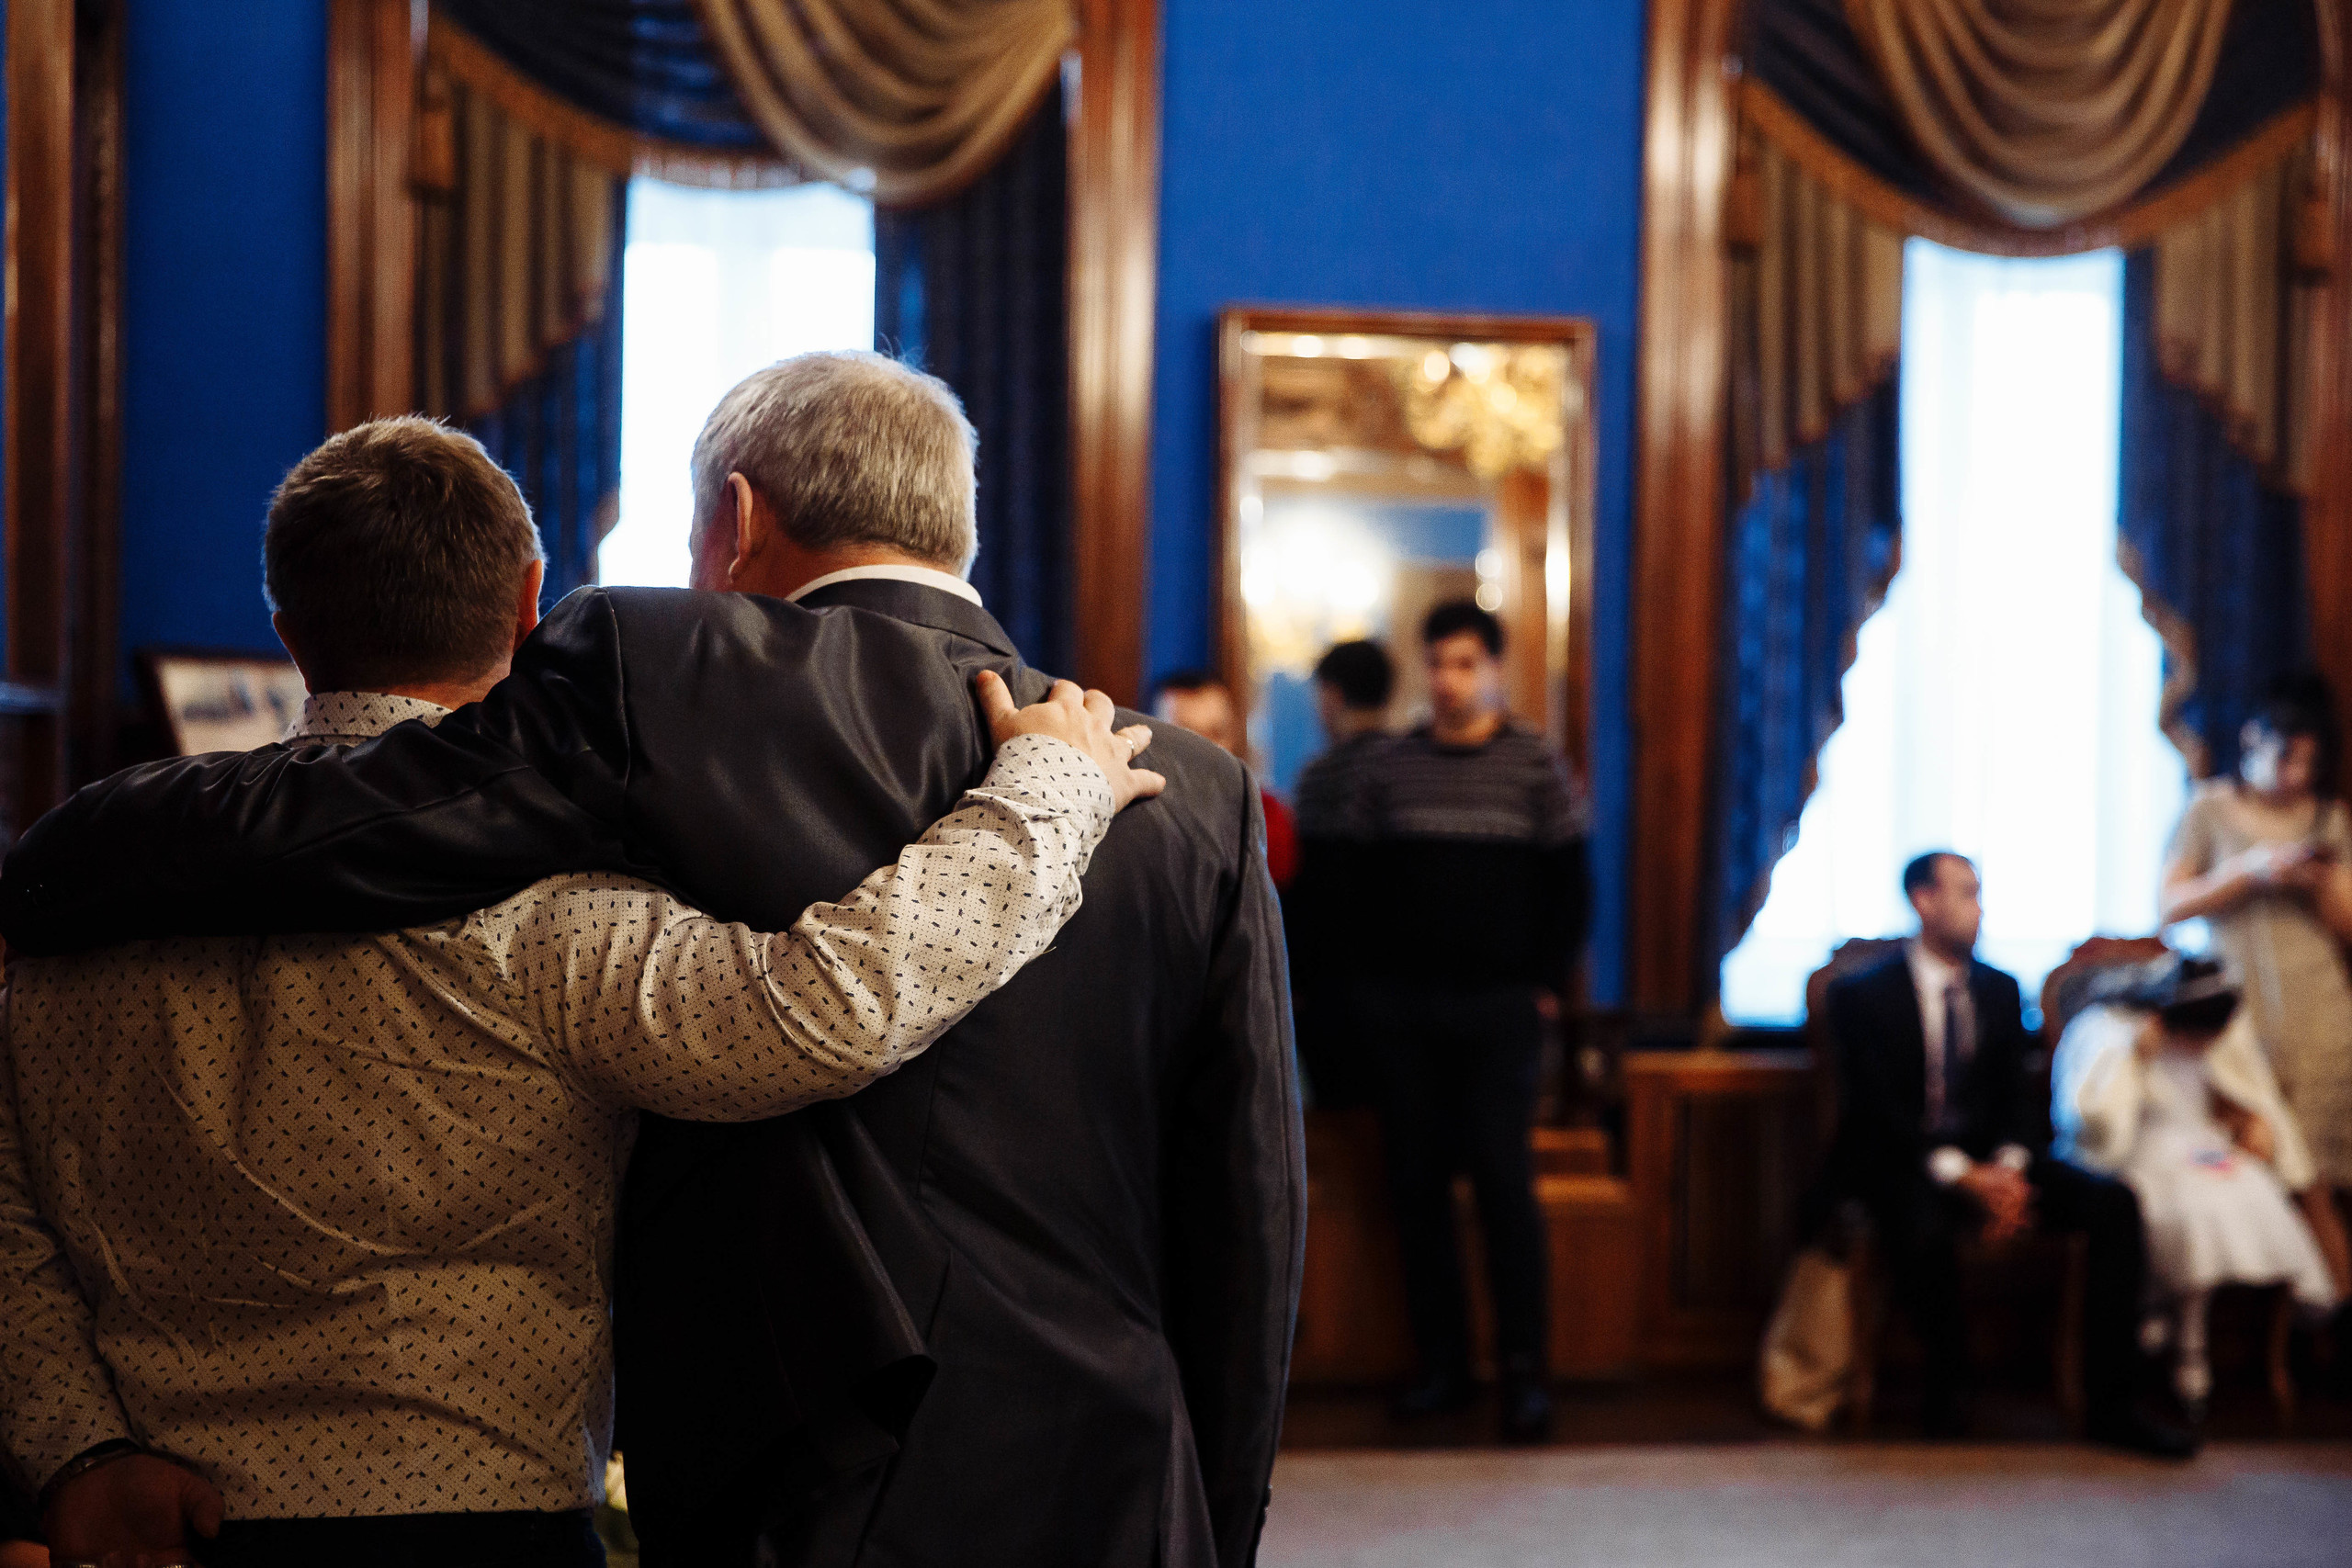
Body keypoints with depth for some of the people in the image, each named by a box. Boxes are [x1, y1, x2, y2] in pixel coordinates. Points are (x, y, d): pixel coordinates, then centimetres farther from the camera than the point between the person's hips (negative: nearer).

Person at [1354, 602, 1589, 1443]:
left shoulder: (1537, 766, 1)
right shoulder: (1387, 767, 7)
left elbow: (1570, 885, 3)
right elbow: (1365, 884, 11)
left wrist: (1547, 985, -2)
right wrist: (1375, 978, 4)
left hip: (1500, 1004, -2)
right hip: (1405, 1008, 3)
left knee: (1504, 1181, -6)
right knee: (1417, 1183, 3)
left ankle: (1525, 1369, 0)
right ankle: (1441, 1361, 12)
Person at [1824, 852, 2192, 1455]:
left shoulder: (2000, 989, 15)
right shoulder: (1863, 996, -3)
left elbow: (2016, 1095, 9)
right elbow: (1877, 1110, -11)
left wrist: (2007, 1167, -13)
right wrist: (1961, 1175, -22)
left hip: (1989, 1158, 5)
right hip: (1900, 1163, -5)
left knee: (2114, 1203, -19)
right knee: (1922, 1229, -40)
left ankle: (2109, 1405, -18)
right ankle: (1945, 1384, -11)